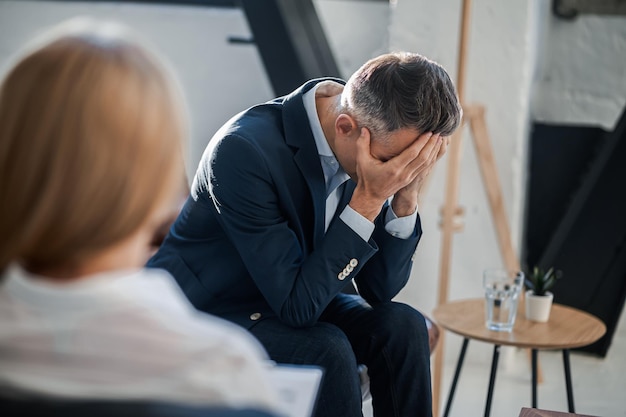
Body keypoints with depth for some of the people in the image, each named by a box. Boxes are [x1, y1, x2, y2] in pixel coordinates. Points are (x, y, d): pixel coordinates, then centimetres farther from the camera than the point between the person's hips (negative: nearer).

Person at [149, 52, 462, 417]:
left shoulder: (384, 142, -11)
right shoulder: (243, 149, -31)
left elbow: (380, 289, -6)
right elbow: (296, 304, -29)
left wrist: (406, 199, -22)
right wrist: (368, 200, -33)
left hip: (295, 294, 6)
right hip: (207, 311, -6)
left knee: (402, 326, -17)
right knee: (327, 350, -29)